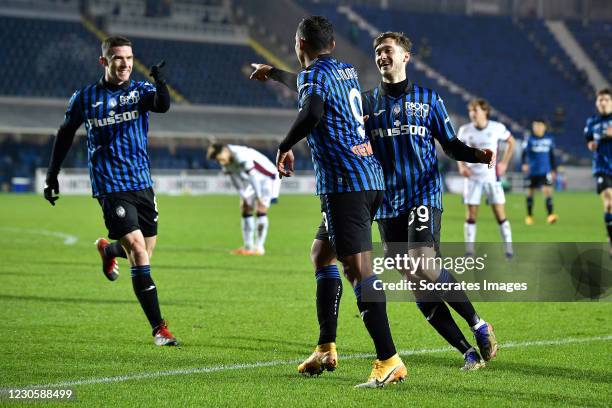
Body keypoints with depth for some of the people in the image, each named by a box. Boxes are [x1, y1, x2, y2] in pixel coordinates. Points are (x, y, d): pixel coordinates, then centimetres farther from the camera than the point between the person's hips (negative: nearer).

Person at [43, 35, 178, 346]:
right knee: (138, 250, -16)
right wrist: (52, 177, 14)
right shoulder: (85, 98, 1)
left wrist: (161, 83, -39)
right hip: (110, 187, -3)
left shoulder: (140, 90, 3)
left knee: (144, 254, 10)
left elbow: (162, 106, -19)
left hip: (142, 183, 3)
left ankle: (108, 250, 47)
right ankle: (159, 329, -14)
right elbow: (65, 134, 14)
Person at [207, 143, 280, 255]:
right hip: (256, 182, 9)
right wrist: (243, 197, 2)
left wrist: (259, 197, -26)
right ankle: (248, 246, 10)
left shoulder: (242, 156, -35)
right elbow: (235, 180, 2)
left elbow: (253, 177, -32)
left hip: (268, 178, -9)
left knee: (261, 210, -17)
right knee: (246, 209, 5)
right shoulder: (226, 162, -8)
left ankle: (259, 247, -15)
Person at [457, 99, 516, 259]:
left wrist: (504, 163, 2)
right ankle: (469, 251, 4)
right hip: (472, 177, 1)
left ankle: (508, 249, 4)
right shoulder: (465, 130, -2)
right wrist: (461, 165, -3)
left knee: (500, 214, -4)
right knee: (471, 215, -1)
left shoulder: (497, 128, -6)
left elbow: (511, 141, 10)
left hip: (492, 176, -1)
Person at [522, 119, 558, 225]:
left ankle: (550, 214, -15)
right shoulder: (529, 140, -3)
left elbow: (552, 156, 14)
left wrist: (554, 169, 14)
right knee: (530, 192, 7)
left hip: (545, 171, 0)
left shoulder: (549, 139, 5)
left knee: (547, 190, -14)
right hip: (532, 171, 0)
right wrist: (524, 164, -23)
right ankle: (529, 216, 20)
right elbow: (524, 154, -5)